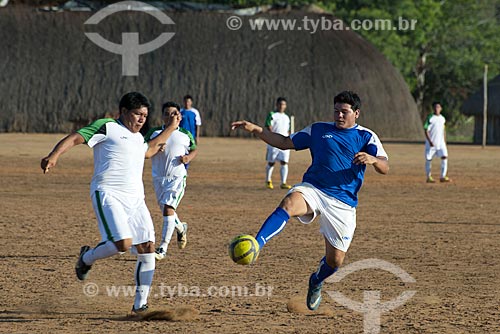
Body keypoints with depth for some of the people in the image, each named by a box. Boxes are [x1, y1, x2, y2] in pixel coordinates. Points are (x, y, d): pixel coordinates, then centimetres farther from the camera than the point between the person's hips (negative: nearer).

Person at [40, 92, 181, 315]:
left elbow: (149, 151, 48)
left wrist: (170, 129, 46)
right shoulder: (107, 127, 0)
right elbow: (75, 138, -8)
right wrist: (54, 155, -25)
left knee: (147, 249, -3)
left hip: (135, 198, 8)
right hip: (108, 194, -8)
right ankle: (87, 258, 8)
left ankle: (140, 305, 6)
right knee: (123, 243, -24)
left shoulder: (138, 138, 24)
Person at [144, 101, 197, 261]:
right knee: (165, 210, 16)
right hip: (158, 177, 3)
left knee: (168, 208, -18)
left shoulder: (185, 135, 2)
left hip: (177, 177, -3)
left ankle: (163, 247, -17)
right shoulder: (154, 133, 2)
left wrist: (188, 158, -5)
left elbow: (194, 150, 17)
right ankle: (181, 228, 49)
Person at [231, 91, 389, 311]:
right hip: (312, 189, 0)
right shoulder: (318, 130, 14)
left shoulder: (366, 137, 8)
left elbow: (384, 168, -4)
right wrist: (255, 130, 8)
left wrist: (372, 159, -27)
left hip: (342, 203, 0)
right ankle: (255, 245, -55)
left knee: (335, 260, 1)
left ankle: (316, 282, 36)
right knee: (289, 204, -36)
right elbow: (285, 142, 19)